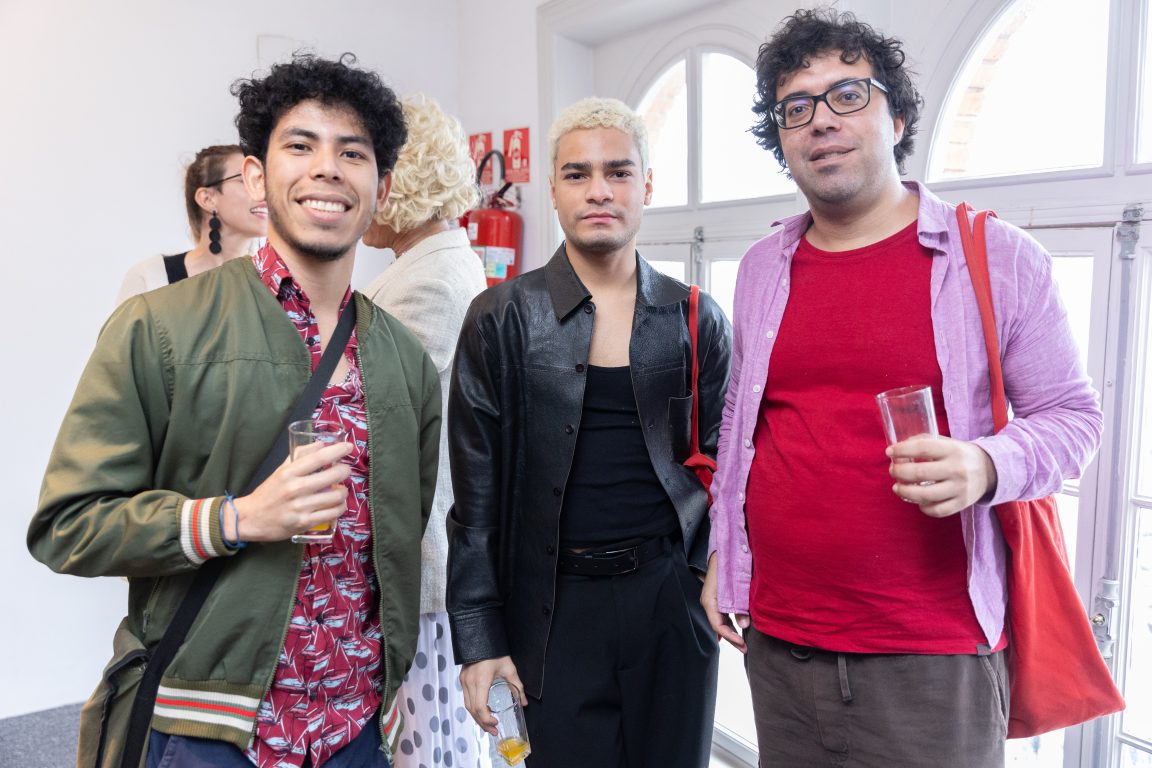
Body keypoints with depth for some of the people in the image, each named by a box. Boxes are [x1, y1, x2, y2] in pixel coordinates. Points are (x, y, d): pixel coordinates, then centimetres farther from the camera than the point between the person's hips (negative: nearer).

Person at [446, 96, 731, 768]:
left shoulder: (696, 320, 2)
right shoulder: (503, 319, -3)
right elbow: (476, 496, -2)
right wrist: (478, 639, -4)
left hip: (672, 597, 2)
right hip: (556, 608, -1)